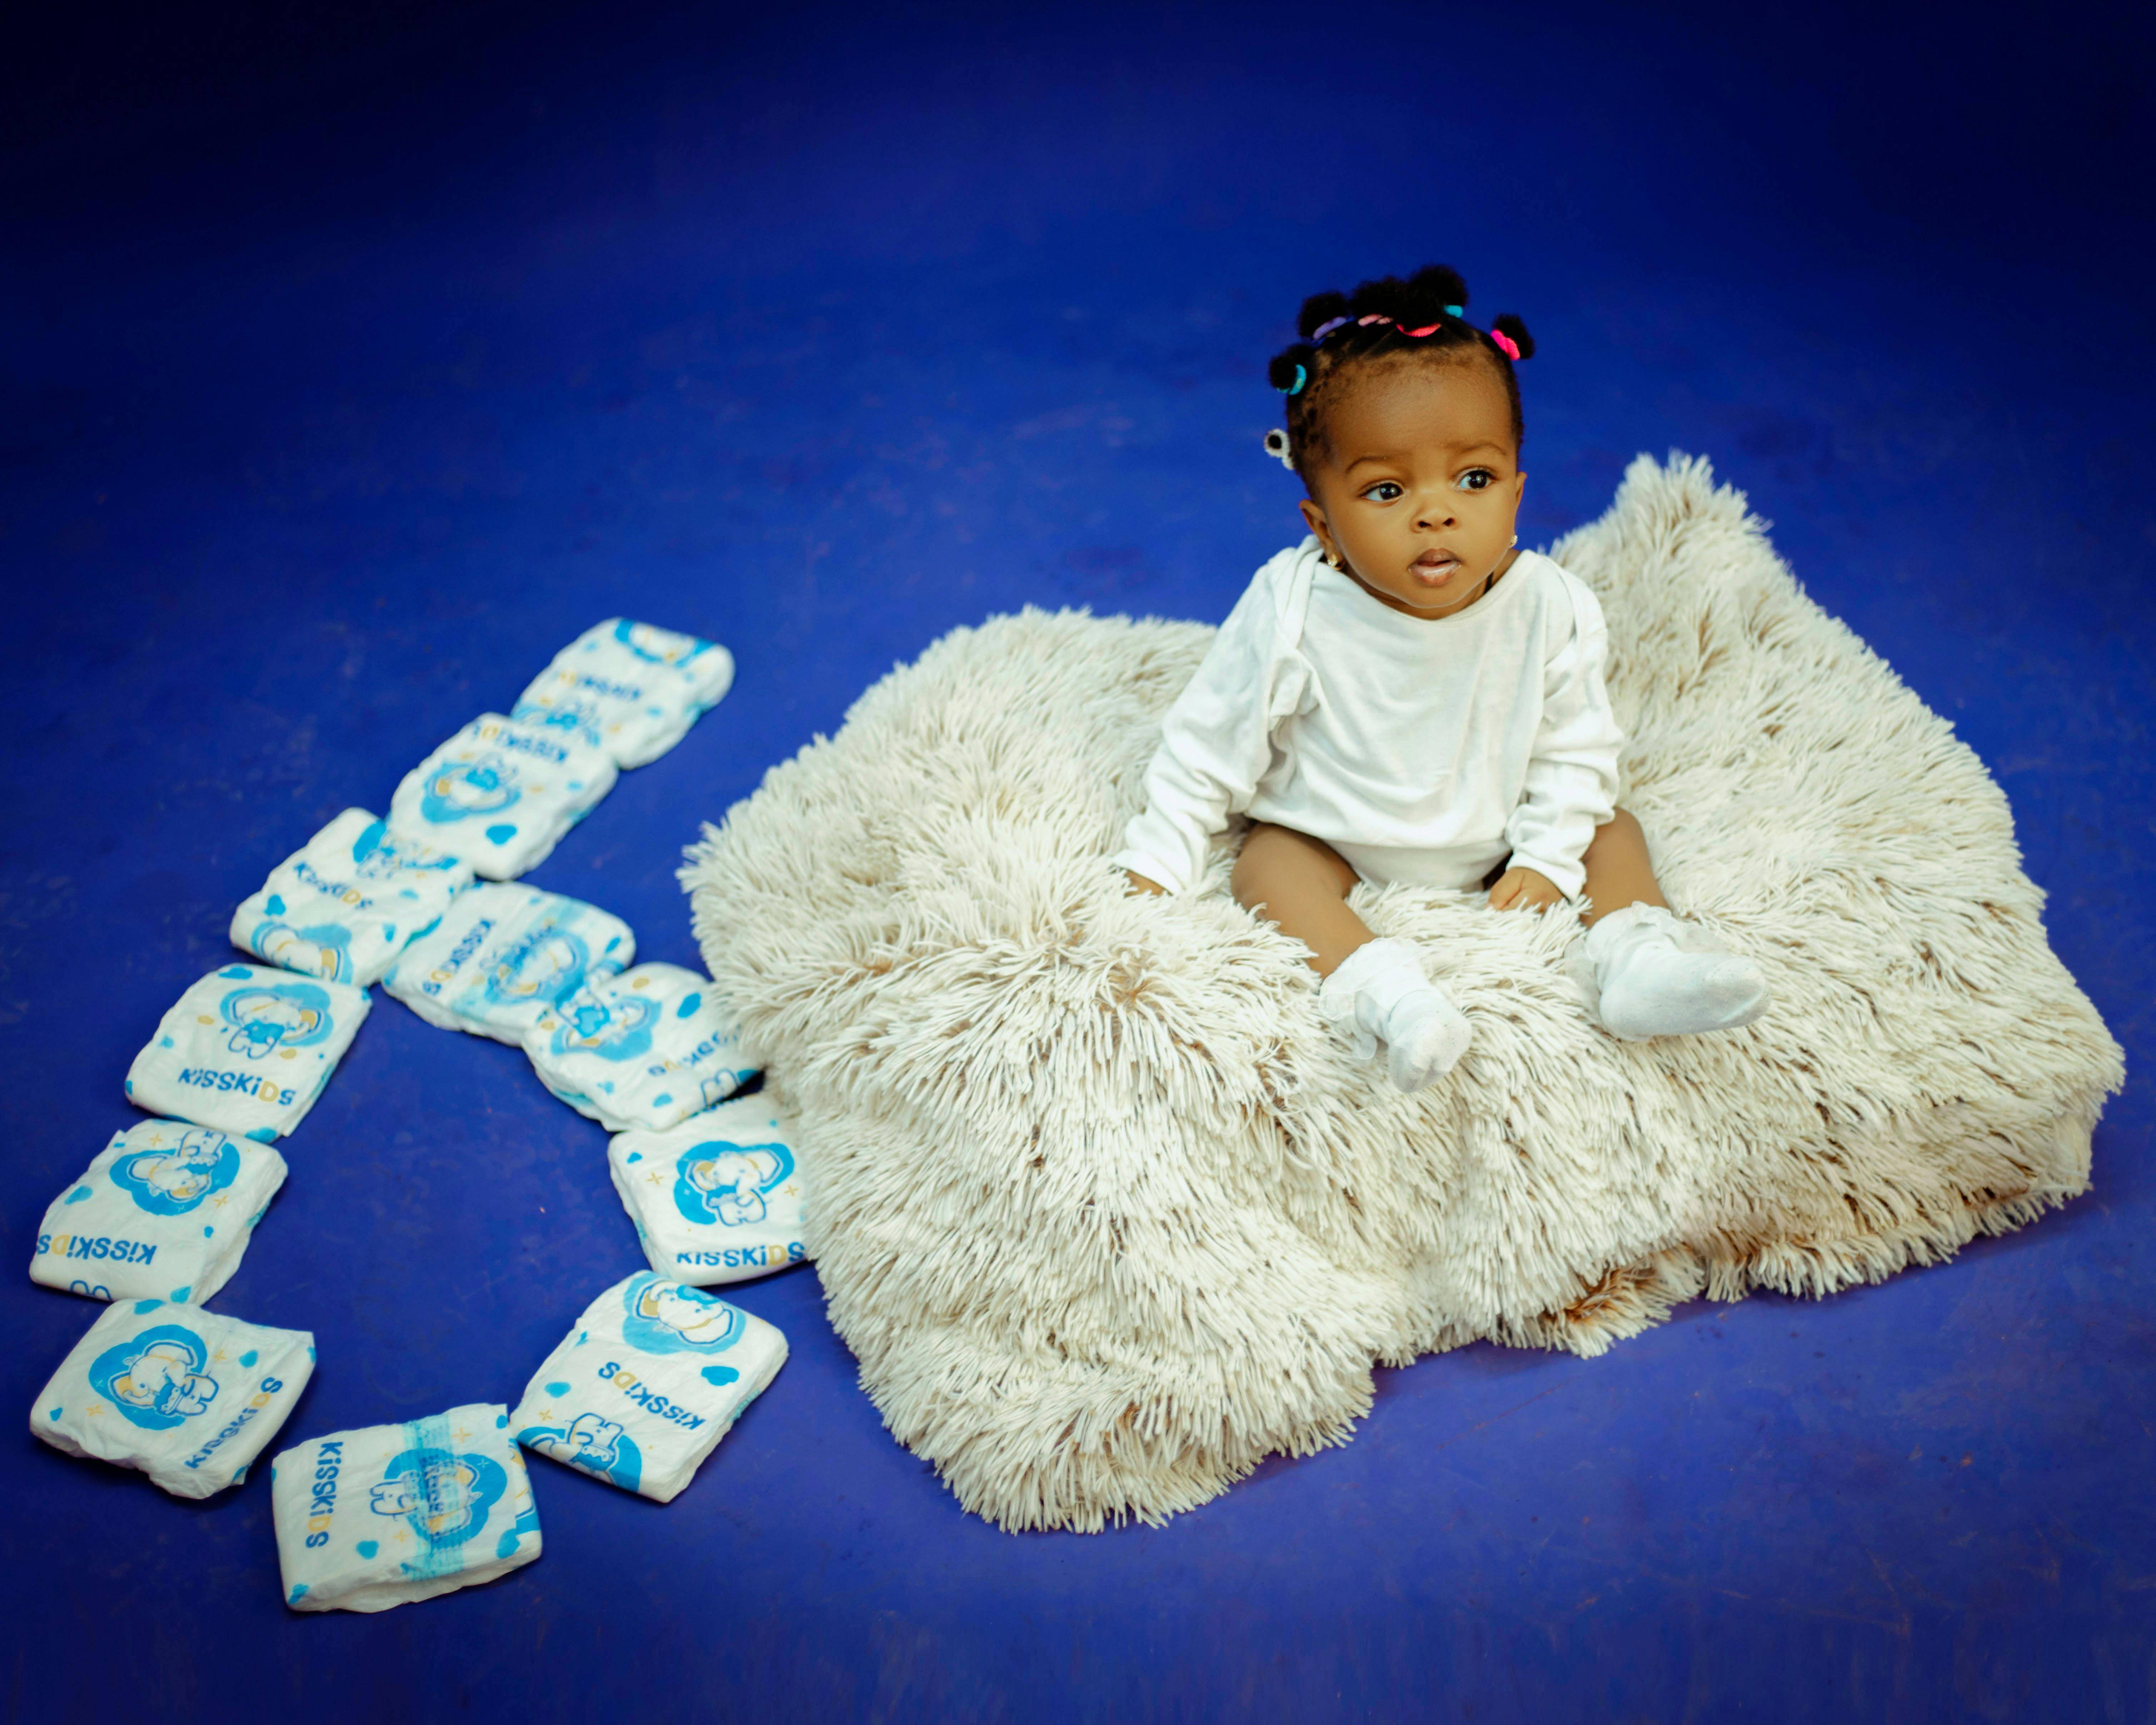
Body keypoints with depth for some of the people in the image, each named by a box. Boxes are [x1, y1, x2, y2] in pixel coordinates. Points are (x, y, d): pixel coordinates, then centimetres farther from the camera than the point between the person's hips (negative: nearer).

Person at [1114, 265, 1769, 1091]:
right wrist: (1159, 859, -13)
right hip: (1336, 845, -2)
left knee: (1613, 831, -7)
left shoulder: (1550, 609, -20)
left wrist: (1548, 854, -13)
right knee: (1266, 862, -26)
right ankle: (1380, 989, -43)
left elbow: (1575, 747, -5)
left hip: (1495, 848, 3)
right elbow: (1212, 743, -14)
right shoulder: (1294, 613, -26)